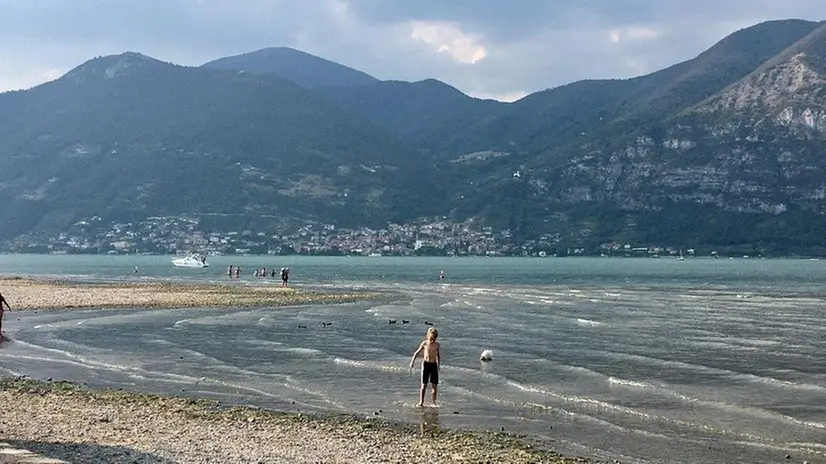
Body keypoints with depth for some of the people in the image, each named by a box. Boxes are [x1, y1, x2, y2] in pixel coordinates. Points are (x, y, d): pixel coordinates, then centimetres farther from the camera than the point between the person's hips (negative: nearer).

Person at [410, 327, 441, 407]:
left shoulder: (437, 344, 2)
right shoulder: (424, 343, -2)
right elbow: (417, 352, 6)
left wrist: (438, 364, 7)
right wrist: (412, 361, 1)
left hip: (434, 365, 2)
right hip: (425, 364, -2)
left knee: (434, 385, 1)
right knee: (424, 384, -2)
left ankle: (434, 403, 9)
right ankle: (421, 402, 3)